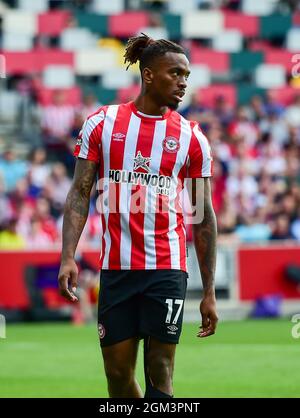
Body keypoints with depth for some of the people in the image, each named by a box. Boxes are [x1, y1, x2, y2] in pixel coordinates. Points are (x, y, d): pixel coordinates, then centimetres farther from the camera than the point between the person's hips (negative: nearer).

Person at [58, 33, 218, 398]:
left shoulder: (191, 137, 4)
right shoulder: (102, 122, 4)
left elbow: (204, 217, 6)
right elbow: (80, 193, 5)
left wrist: (209, 292, 3)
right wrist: (68, 256, -8)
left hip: (167, 269, -1)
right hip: (116, 268, 1)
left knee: (159, 372, -5)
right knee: (117, 374, 4)